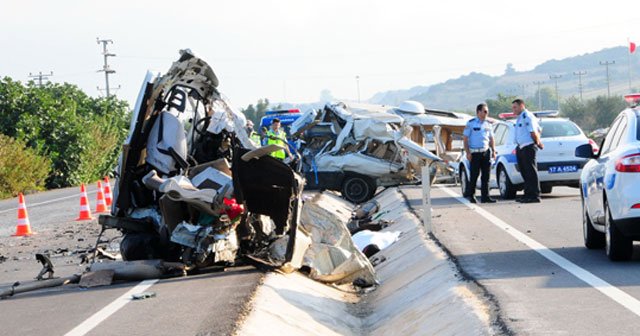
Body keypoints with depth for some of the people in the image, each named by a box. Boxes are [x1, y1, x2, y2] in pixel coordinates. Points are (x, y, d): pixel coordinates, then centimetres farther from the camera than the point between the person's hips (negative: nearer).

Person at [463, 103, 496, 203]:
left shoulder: (488, 124, 12)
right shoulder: (471, 123, -2)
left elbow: (491, 138, 19)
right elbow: (465, 139, -3)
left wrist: (493, 151, 8)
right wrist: (468, 153, -11)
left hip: (486, 152, 5)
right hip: (475, 153, -5)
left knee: (486, 176, 3)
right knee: (474, 175, -4)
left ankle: (485, 196, 6)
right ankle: (470, 195, 9)